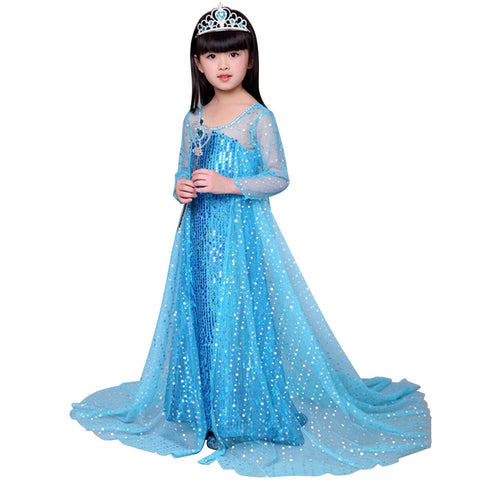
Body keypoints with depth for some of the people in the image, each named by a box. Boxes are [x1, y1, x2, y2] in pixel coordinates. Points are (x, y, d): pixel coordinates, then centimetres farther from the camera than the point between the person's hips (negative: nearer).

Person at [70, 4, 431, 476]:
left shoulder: (258, 117, -6)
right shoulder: (194, 119, 10)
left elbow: (279, 178, -7)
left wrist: (228, 184, -19)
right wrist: (180, 189, -6)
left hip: (242, 233, -5)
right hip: (199, 231, 5)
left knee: (239, 316, -2)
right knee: (197, 315, 8)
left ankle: (242, 416, 16)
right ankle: (204, 411, 25)